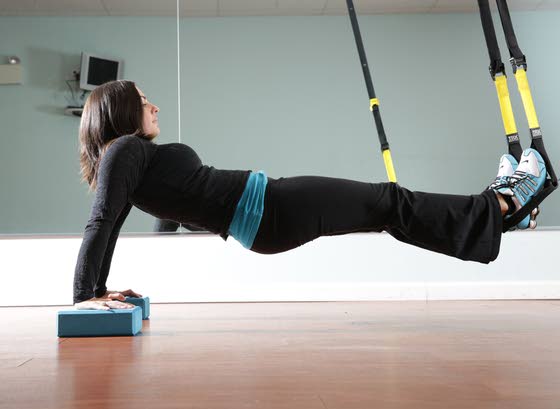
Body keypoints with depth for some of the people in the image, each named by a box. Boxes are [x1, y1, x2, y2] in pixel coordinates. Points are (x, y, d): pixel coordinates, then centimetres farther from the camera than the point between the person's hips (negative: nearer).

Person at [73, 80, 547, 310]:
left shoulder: (127, 157, 15)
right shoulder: (126, 150, -10)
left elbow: (108, 227, 16)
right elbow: (101, 223, -16)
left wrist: (100, 290, 22)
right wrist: (84, 298, -18)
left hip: (265, 221, 9)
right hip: (269, 209, -9)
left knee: (383, 208, 11)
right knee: (391, 204, 0)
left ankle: (496, 204, 21)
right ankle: (500, 205, 14)